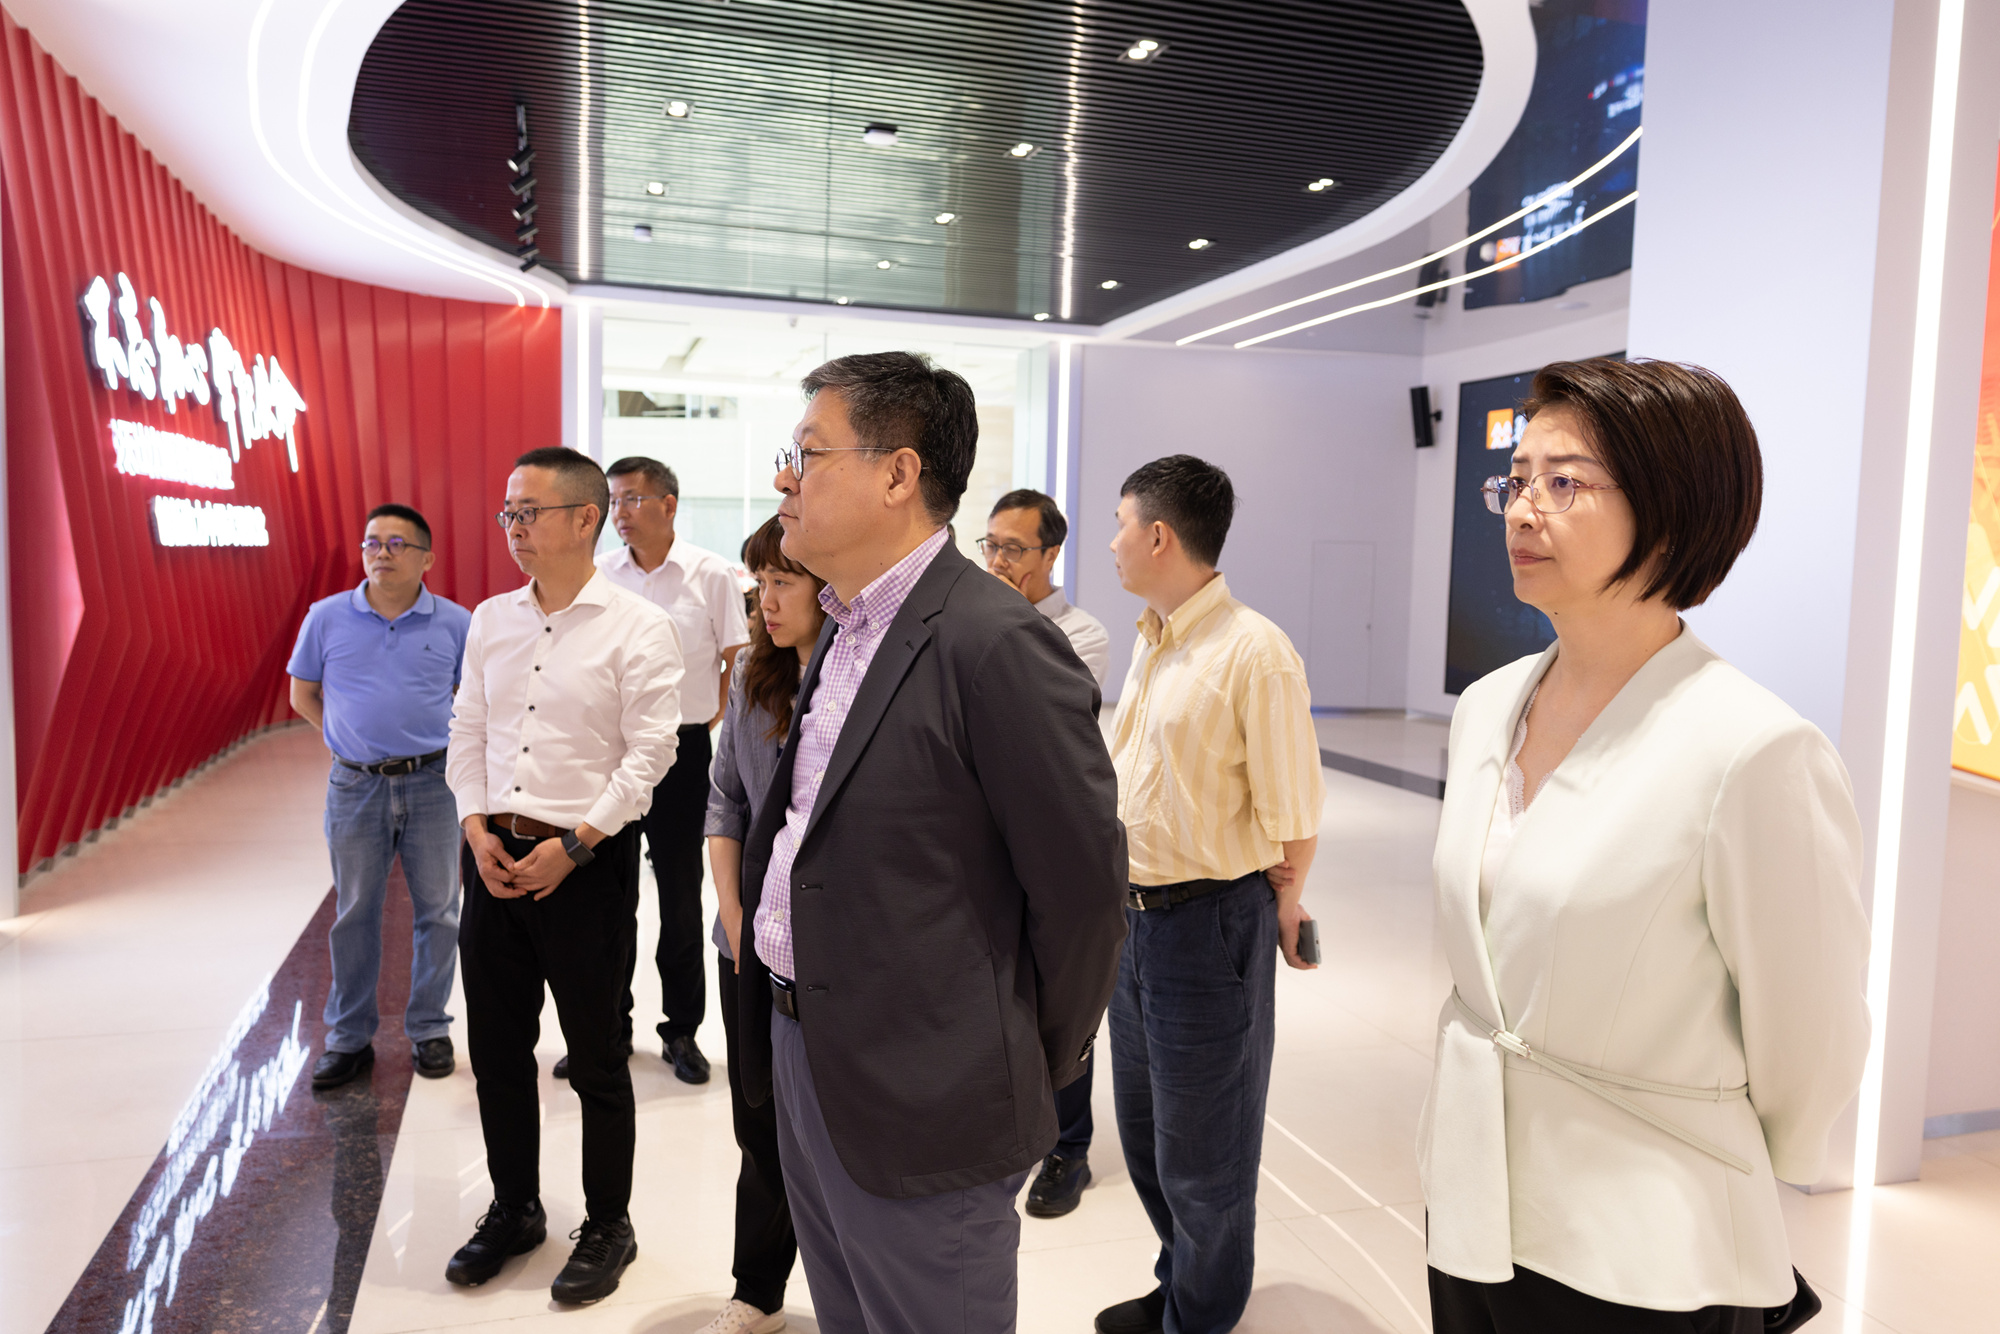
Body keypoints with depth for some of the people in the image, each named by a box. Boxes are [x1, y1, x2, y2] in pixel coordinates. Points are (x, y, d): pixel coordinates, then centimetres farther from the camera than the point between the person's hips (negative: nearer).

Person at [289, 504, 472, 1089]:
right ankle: (349, 1037, 23)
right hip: (355, 785, 1)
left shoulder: (454, 622, -1)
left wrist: (440, 740, 3)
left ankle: (428, 1029, 23)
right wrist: (357, 737, 5)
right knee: (355, 913, 10)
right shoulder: (327, 617, 2)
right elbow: (303, 696, 12)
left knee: (437, 909, 7)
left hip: (432, 783, 0)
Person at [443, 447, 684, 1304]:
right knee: (496, 1046, 16)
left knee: (595, 1056, 7)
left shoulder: (636, 627, -10)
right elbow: (468, 731, 11)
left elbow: (648, 753, -14)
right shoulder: (491, 619, 8)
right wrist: (477, 829, -2)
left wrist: (573, 844, -16)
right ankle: (514, 1208, 36)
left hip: (586, 862, -5)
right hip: (495, 855, 6)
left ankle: (608, 1225, 26)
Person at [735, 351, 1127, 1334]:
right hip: (802, 1060, 8)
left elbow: (1082, 882, -18)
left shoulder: (997, 644, -21)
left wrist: (1029, 1076, -7)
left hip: (917, 1101, -8)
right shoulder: (844, 630, 8)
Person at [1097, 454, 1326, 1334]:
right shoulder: (1149, 643, 7)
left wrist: (1276, 909, -2)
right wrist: (1126, 891, 15)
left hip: (1210, 922, -8)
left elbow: (1293, 817, -16)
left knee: (1201, 1157, 10)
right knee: (1145, 1130, 22)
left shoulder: (1254, 652, -20)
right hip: (1133, 913, 8)